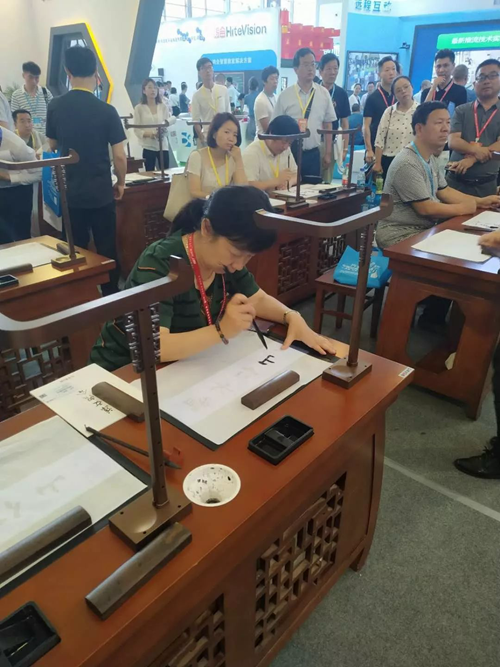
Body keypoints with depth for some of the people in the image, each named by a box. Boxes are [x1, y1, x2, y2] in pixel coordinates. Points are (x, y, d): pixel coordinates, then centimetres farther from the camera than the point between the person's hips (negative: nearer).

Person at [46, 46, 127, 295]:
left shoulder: (55, 107, 1)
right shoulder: (106, 111, -12)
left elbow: (53, 147, 12)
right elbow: (119, 156, -10)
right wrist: (121, 182, 7)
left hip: (69, 192, 4)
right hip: (100, 193, -3)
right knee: (106, 250, 7)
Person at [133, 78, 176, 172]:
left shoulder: (163, 107, 9)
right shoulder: (139, 108, 1)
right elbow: (136, 130, -3)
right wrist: (147, 134, -22)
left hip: (163, 146, 2)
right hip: (148, 147, -2)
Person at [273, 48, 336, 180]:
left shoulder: (324, 94, 4)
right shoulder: (285, 95, -2)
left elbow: (327, 126, 8)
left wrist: (328, 153, 6)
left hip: (313, 154, 2)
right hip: (290, 152, -2)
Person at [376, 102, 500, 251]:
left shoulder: (431, 158, 9)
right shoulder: (407, 164, -23)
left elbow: (444, 191, 17)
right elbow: (425, 209, -23)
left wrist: (480, 201, 6)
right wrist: (463, 208, -9)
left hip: (424, 229, 10)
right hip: (400, 236, -10)